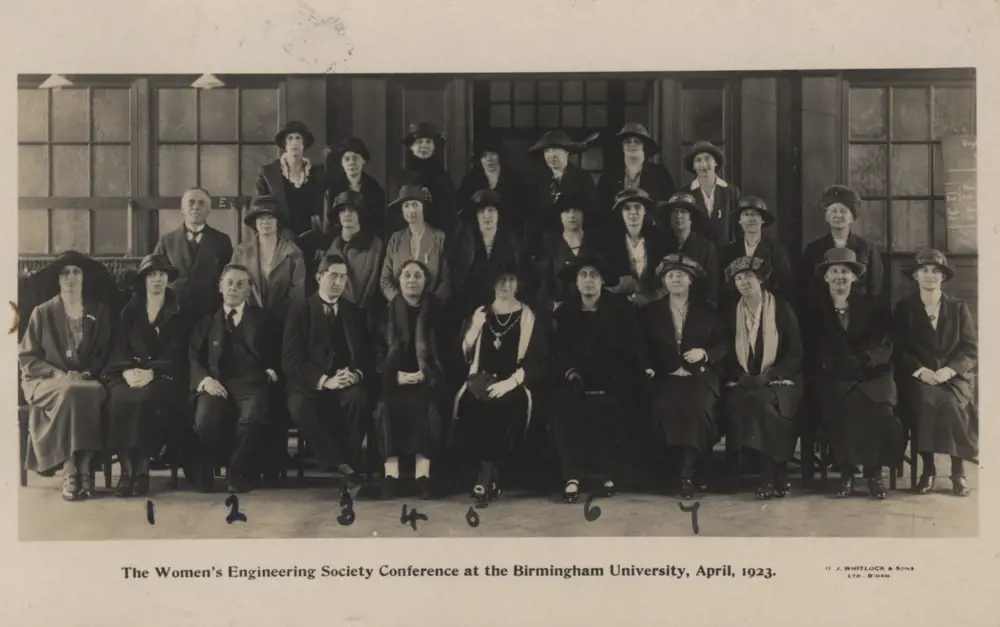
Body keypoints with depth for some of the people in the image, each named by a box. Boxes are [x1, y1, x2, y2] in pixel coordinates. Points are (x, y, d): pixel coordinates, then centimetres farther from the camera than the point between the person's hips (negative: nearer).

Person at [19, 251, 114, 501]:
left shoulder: (99, 311, 11)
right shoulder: (43, 313, 5)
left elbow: (106, 353, 11)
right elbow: (27, 358, 1)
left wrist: (89, 373, -9)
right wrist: (59, 374, -13)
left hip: (87, 381, 1)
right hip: (47, 381, -1)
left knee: (96, 393, -36)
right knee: (70, 393, -38)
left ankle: (85, 469, -35)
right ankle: (70, 471, -34)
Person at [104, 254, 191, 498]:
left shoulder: (178, 313, 11)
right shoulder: (130, 311, 19)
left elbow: (176, 352, -1)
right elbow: (120, 346, 9)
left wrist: (151, 372, -17)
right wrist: (128, 371, -13)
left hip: (163, 375, -2)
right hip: (130, 373, 2)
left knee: (145, 399, -36)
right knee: (119, 398, -32)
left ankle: (142, 468, -30)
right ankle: (126, 468, -31)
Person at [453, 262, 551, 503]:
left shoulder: (530, 319, 9)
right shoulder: (478, 316, 17)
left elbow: (540, 362, 0)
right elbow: (461, 355, 13)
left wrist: (510, 382, -14)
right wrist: (474, 379, -7)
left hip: (514, 386, -2)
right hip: (481, 384, 2)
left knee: (506, 405, -36)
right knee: (467, 404, -32)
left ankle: (486, 474, -23)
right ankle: (492, 475, -21)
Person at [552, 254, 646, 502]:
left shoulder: (620, 311, 11)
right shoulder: (564, 312, 15)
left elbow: (632, 350, 3)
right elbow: (557, 350, 6)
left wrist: (611, 382, -11)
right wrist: (570, 372, -15)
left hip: (611, 386, -1)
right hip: (577, 383, 1)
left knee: (602, 406, -32)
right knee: (562, 402, -30)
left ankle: (608, 475, -17)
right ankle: (572, 477, -31)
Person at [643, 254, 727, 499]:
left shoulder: (706, 311, 13)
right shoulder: (652, 312, 13)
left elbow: (723, 347, 9)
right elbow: (645, 349, 9)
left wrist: (704, 354, -11)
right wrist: (653, 369, -9)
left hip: (700, 377, 0)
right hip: (666, 377, 1)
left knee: (698, 406, -33)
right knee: (662, 407, -31)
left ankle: (687, 473, -26)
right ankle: (696, 465, -13)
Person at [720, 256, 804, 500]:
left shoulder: (782, 309, 2)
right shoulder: (733, 314, 12)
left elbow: (796, 353, -2)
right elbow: (728, 355, 11)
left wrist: (767, 376, -15)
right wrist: (741, 377, -10)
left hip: (778, 380, -3)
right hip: (744, 381, 3)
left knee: (762, 401, -35)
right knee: (736, 403, -31)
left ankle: (773, 476, -23)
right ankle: (772, 474, -25)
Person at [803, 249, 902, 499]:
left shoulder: (871, 306, 15)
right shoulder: (815, 309, 13)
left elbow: (884, 347, 6)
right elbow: (812, 352, 4)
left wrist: (861, 361, -14)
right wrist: (839, 365, -13)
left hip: (871, 376, 1)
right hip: (832, 379, -1)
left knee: (879, 408, -30)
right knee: (847, 404, -33)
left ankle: (874, 473, -17)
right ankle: (846, 473, -24)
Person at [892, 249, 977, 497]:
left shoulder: (959, 307, 10)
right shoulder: (904, 308, 8)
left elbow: (971, 349, 3)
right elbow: (900, 350, 1)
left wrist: (948, 370, -15)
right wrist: (921, 371, -17)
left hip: (954, 376, 0)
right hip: (918, 377, 0)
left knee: (951, 403, -33)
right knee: (923, 401, -34)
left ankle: (958, 470, -19)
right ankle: (928, 468, -23)